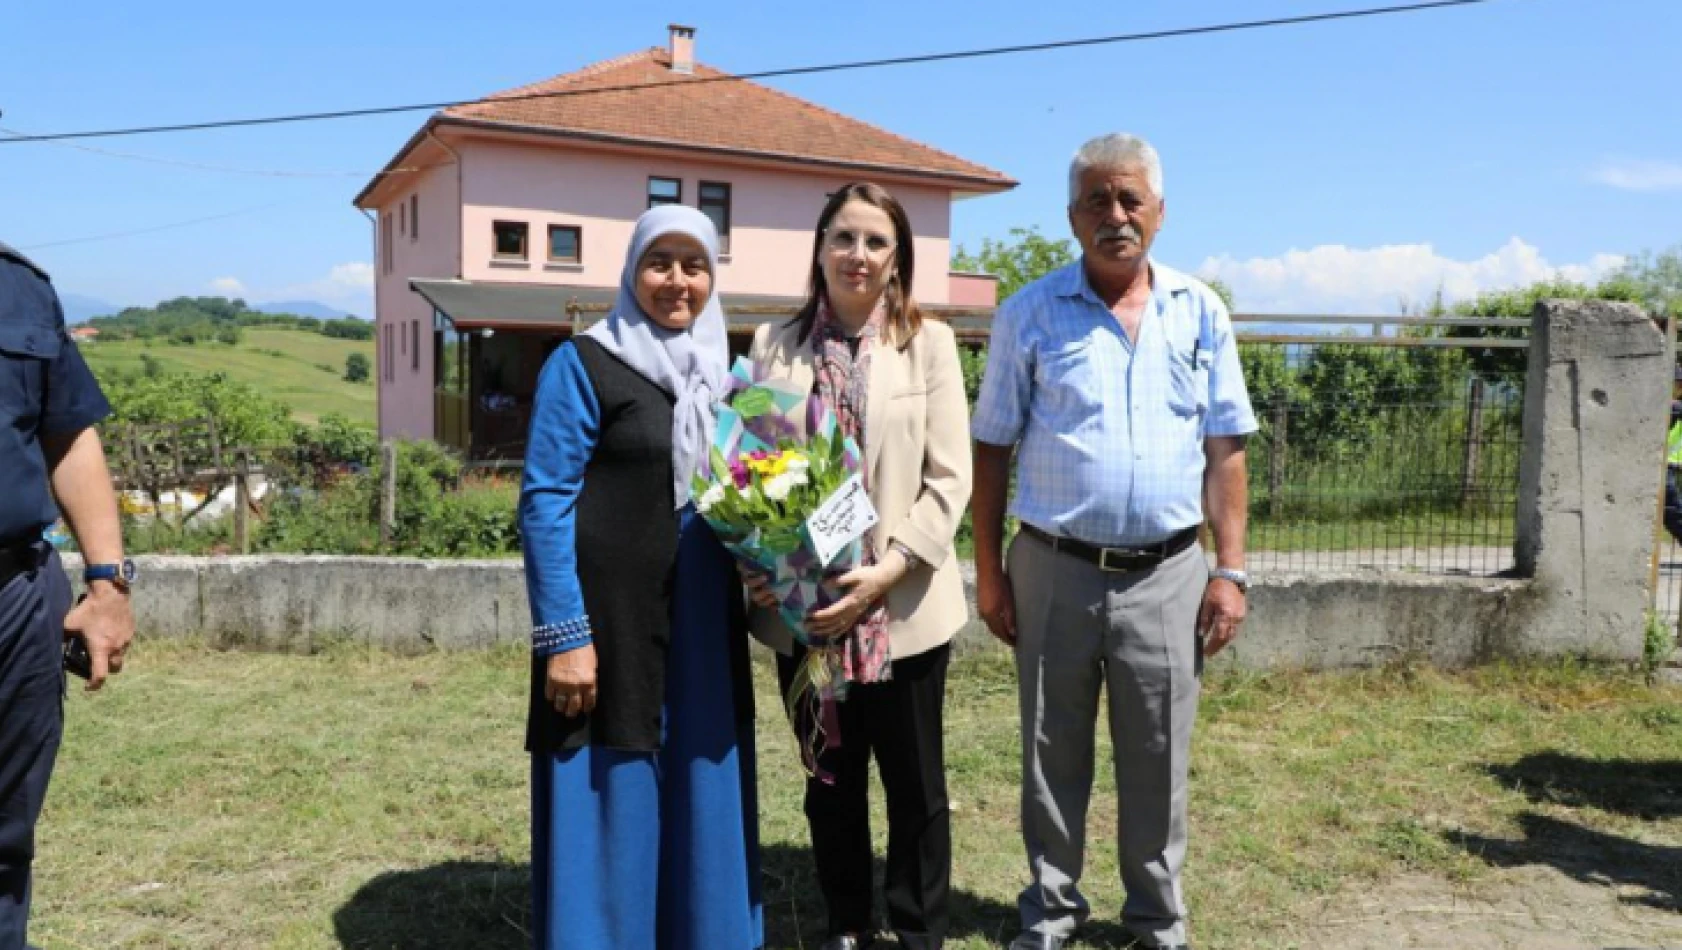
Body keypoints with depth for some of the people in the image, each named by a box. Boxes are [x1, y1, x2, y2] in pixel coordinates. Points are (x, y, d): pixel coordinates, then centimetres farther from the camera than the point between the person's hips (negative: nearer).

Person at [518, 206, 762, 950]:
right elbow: (544, 503, -11)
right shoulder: (582, 364, -5)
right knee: (606, 804, 2)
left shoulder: (721, 375, 13)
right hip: (610, 622, -6)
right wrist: (565, 635, -17)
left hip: (703, 623, 6)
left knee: (700, 800, 12)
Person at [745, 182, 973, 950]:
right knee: (830, 782, 15)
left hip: (904, 606, -2)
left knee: (915, 785, 10)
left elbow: (949, 477, -5)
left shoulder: (928, 342, 0)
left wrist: (888, 571, -16)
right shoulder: (773, 345, 6)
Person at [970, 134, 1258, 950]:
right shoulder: (1028, 315, 0)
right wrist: (989, 572, -2)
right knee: (1052, 756, 11)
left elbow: (1224, 452, 5)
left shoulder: (1201, 314, 5)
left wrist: (1230, 570, 0)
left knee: (1158, 761, 12)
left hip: (1166, 575, 1)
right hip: (1054, 570, -1)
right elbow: (992, 450, 1)